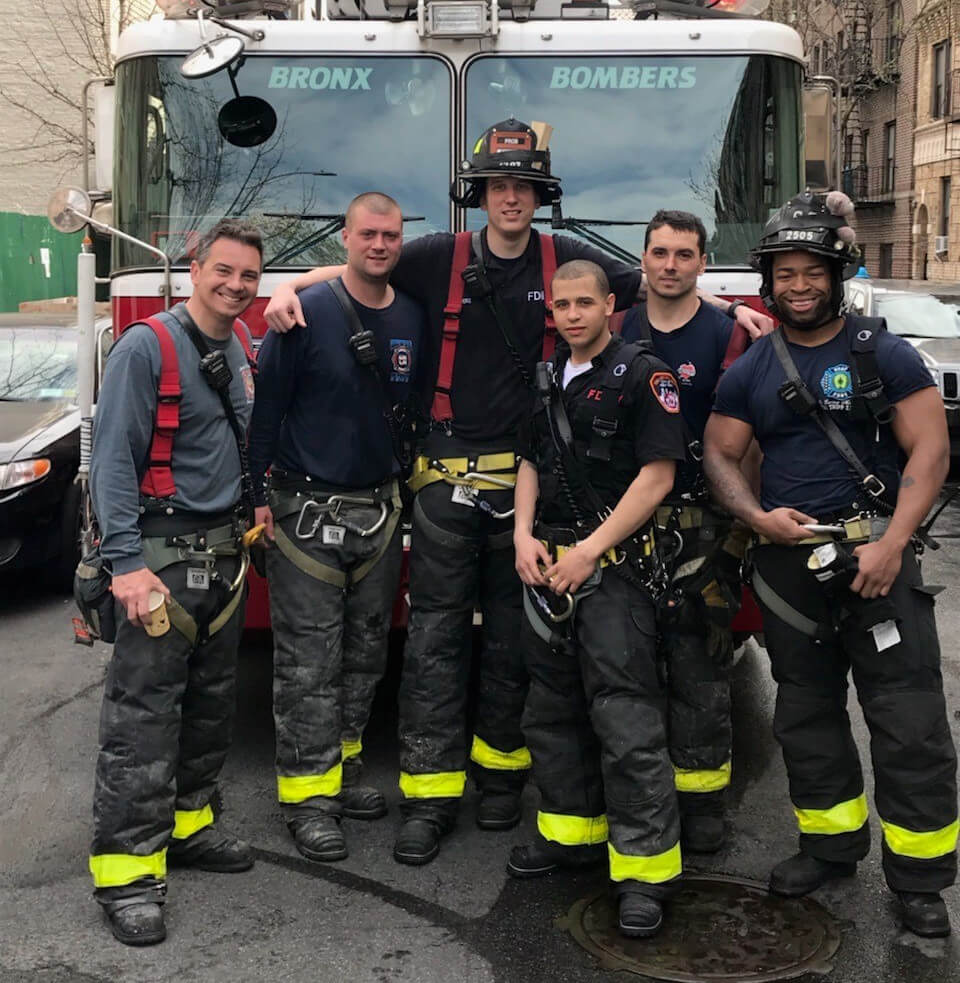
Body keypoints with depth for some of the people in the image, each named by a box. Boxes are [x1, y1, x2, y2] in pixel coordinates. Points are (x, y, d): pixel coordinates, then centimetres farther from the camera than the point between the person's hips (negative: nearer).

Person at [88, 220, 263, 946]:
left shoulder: (241, 350, 11)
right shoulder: (147, 347, -12)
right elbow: (113, 459, -17)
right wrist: (126, 563, -23)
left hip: (224, 551, 8)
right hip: (165, 553, -8)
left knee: (213, 701, 14)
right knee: (143, 713, -7)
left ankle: (188, 823, 28)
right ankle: (127, 867, -2)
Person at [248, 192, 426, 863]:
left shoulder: (413, 317, 7)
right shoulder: (307, 313, -10)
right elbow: (265, 406, -9)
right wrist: (258, 495, -12)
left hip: (380, 511, 6)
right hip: (309, 511, -6)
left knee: (365, 652, 13)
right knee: (309, 660, -2)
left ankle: (341, 770, 26)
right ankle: (308, 795, 6)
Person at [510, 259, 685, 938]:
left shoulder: (643, 374, -7)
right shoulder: (547, 380, 15)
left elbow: (657, 474, -13)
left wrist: (590, 551, -16)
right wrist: (524, 535, 1)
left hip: (614, 565, -7)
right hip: (548, 566, 8)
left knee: (624, 716, -10)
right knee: (553, 709, 14)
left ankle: (645, 866, -4)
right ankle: (573, 831, 28)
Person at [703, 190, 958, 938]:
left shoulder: (885, 355, 0)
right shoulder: (749, 372, 10)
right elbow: (720, 456, 10)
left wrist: (891, 543, -17)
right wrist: (758, 517, -10)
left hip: (877, 555, -4)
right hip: (790, 561, 4)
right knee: (806, 715, 13)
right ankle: (833, 846, 29)